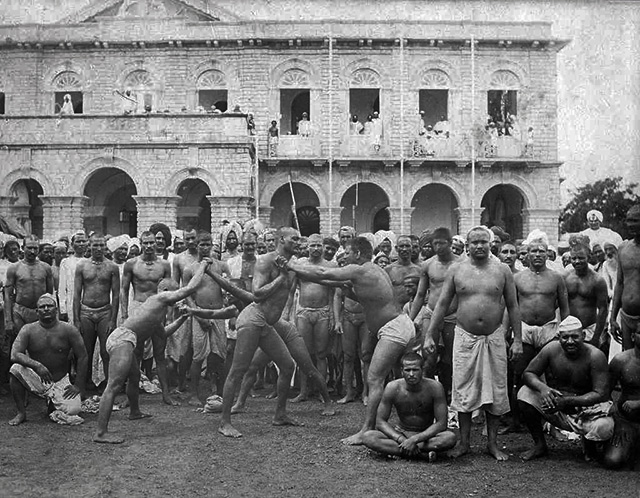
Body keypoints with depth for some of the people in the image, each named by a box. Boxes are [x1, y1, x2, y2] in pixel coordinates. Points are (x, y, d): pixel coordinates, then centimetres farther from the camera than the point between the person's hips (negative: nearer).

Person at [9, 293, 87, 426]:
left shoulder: (68, 330, -8)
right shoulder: (28, 330, -6)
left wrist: (78, 385, -11)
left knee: (73, 410, -24)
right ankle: (21, 413, -12)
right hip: (36, 379, 1)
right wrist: (36, 365, -32)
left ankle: (53, 404, 15)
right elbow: (14, 355, -16)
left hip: (60, 382, -1)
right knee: (16, 369, -28)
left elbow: (82, 357, -6)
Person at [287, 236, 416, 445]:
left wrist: (293, 266, -3)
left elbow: (322, 273, -13)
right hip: (401, 326, 11)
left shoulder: (359, 270, -14)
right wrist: (345, 287, 11)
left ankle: (366, 431, -14)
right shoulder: (375, 271, 16)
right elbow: (363, 297, 25)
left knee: (374, 380, -12)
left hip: (394, 328, -11)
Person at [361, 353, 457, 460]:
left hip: (426, 435, -1)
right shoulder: (393, 388, -16)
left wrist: (415, 439, -28)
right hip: (400, 434, 1)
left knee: (450, 438, -33)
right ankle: (422, 454, -27)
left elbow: (441, 423, -18)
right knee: (368, 438, -27)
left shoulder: (434, 387, -19)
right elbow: (380, 422, -11)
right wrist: (401, 439, -27)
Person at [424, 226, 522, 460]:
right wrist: (429, 335, 0)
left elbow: (513, 307, 5)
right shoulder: (456, 270, 3)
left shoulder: (502, 270, 3)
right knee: (463, 390, 3)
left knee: (496, 390, 4)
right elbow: (442, 304, 5)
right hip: (465, 337, 0)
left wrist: (517, 339, -1)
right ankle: (464, 442, 14)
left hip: (494, 338, 0)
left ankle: (492, 443, 16)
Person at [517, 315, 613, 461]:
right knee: (525, 393, -19)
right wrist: (542, 388, -30)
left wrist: (569, 401, -34)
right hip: (554, 410, 3)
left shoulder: (595, 356, -19)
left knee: (605, 427, -34)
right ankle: (540, 445, -1)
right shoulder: (552, 349, -12)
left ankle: (588, 441, 8)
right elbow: (528, 373, -6)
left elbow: (601, 394, -22)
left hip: (584, 408, -3)